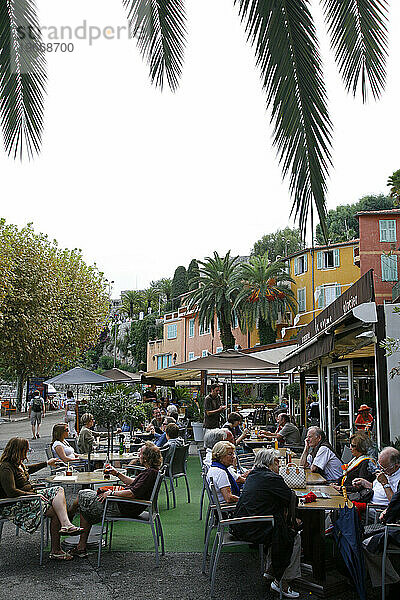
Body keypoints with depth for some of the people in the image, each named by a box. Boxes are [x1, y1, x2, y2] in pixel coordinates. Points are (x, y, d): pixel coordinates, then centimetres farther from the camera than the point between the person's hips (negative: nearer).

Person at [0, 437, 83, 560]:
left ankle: (66, 524, -26)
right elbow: (11, 492, -27)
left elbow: (28, 469, 37)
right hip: (15, 506, -11)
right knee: (55, 512, -22)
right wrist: (34, 495, -21)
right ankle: (55, 551, -19)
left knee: (58, 490, -7)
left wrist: (46, 463, 46)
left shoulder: (18, 464, 12)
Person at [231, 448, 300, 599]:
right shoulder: (272, 478, -13)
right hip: (254, 529, -9)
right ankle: (281, 582, 8)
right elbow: (292, 499, -8)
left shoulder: (252, 475, 13)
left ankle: (270, 569, 30)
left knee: (280, 529, 26)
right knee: (294, 538, 3)